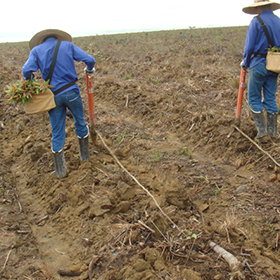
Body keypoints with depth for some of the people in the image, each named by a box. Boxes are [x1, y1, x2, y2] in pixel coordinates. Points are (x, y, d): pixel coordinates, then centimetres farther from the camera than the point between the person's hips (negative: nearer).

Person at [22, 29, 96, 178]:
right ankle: (85, 155, 35)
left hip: (53, 96, 1)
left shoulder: (36, 50, 5)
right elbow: (90, 60, -1)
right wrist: (89, 70, 20)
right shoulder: (68, 45, 5)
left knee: (57, 133, 8)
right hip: (71, 92, 0)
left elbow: (27, 71, -11)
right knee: (80, 123, 21)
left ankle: (60, 170, 13)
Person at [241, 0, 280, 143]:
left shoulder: (256, 22, -9)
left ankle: (262, 132, 1)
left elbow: (249, 46, -12)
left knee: (254, 99, 3)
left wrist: (245, 63, 4)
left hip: (259, 64, -6)